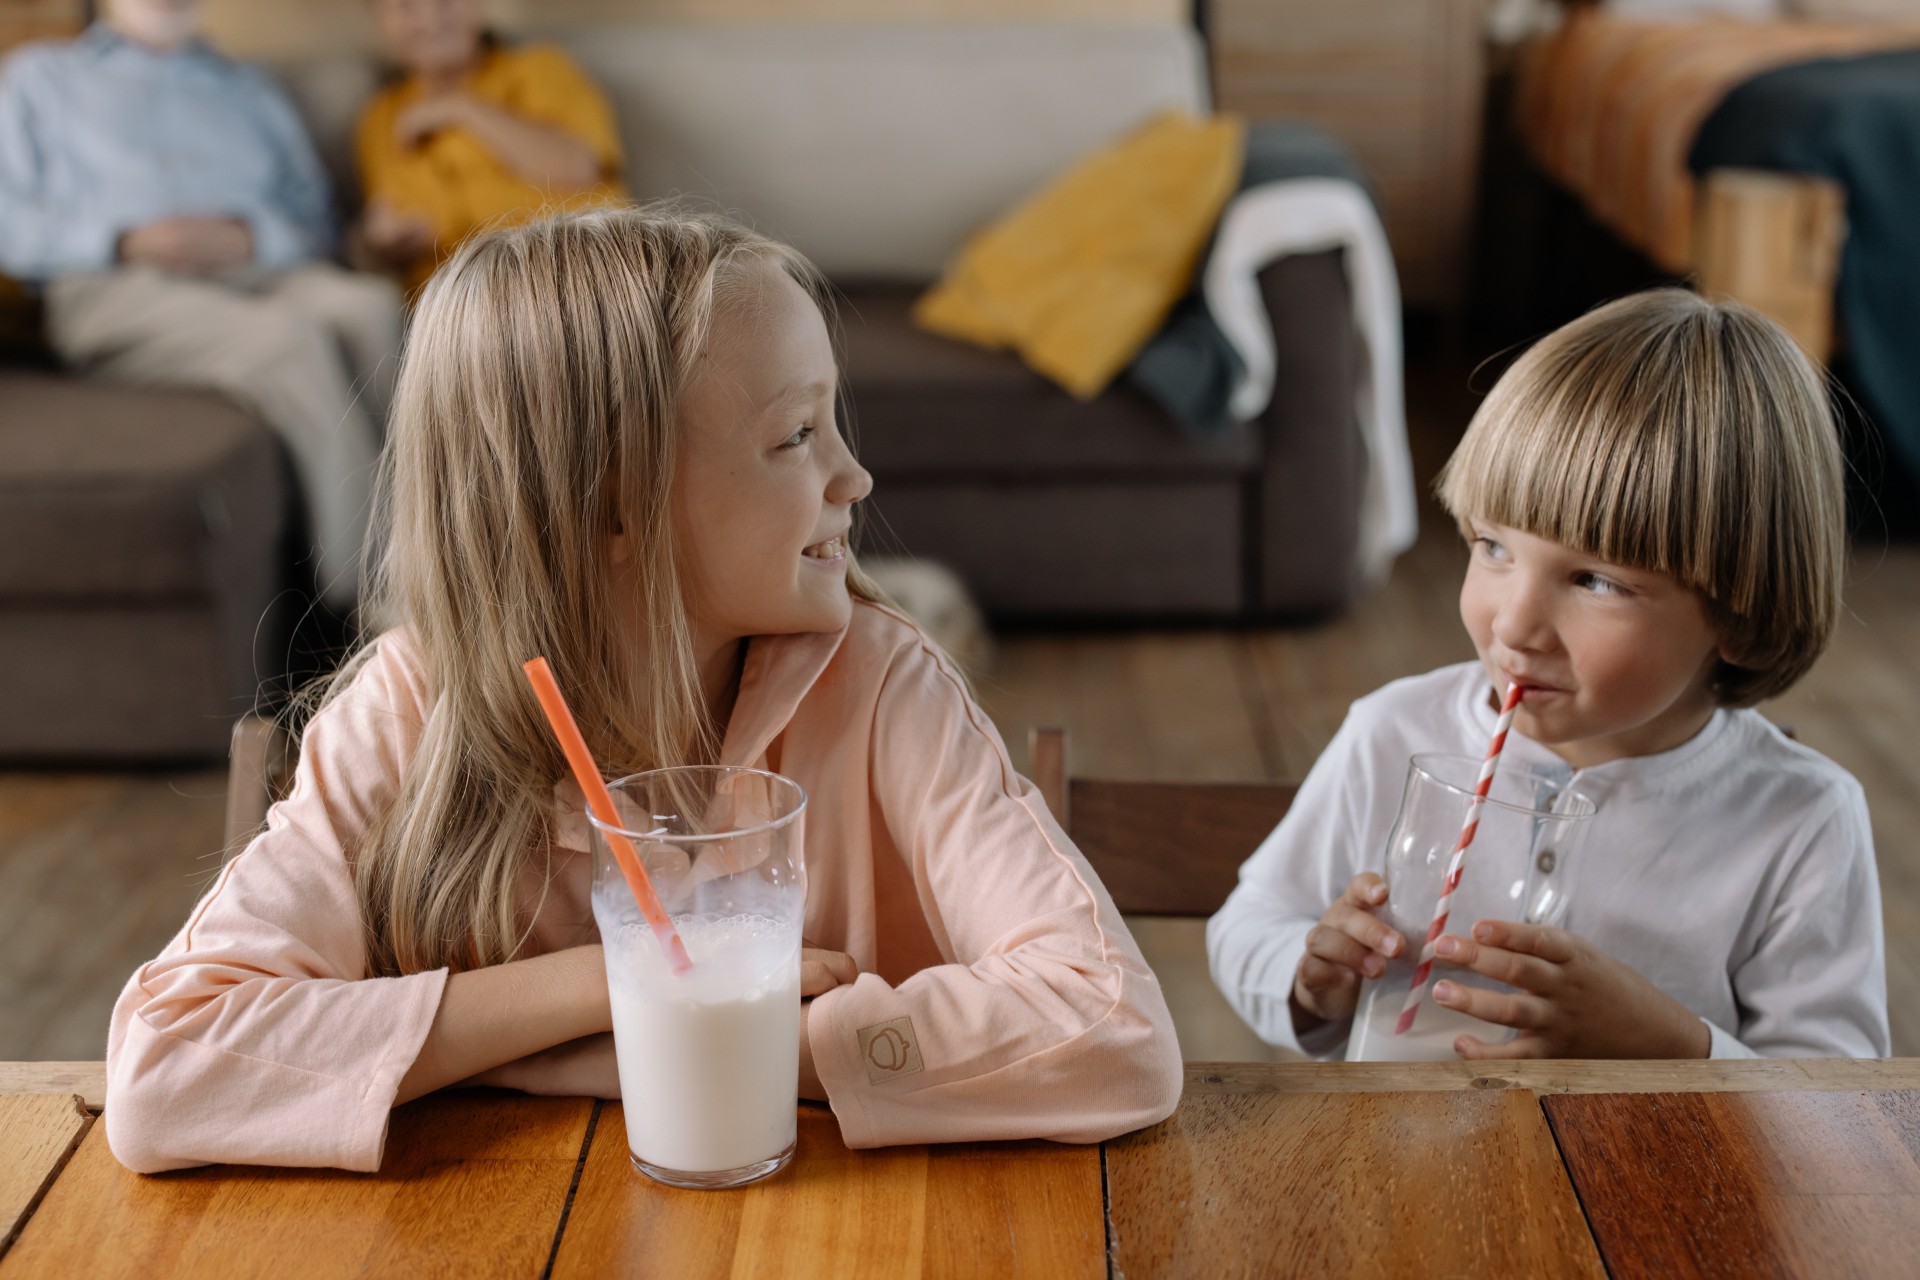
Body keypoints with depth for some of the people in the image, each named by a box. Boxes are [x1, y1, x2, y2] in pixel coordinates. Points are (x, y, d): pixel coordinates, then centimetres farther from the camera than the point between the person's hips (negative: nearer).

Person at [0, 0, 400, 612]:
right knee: (287, 336, -37)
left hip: (261, 272, 3)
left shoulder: (249, 91, 33)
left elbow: (314, 223, 21)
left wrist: (246, 238, -3)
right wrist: (124, 242, -7)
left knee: (370, 303, -34)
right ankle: (362, 595, -40)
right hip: (112, 289, -3)